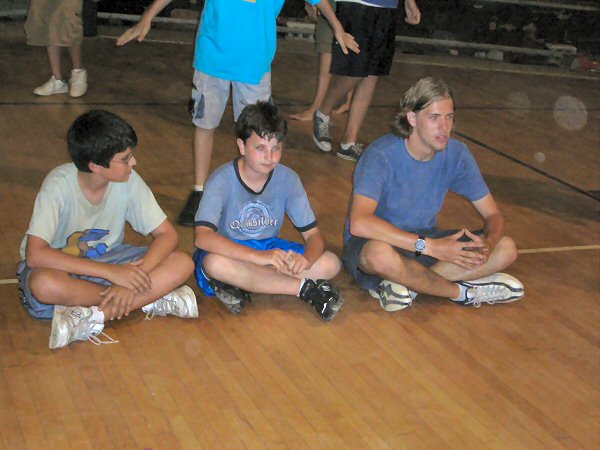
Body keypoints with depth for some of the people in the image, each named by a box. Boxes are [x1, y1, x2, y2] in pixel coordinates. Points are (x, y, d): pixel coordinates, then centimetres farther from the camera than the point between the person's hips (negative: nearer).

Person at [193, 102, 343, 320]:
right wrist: (260, 256, -42)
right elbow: (203, 237, -33)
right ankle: (305, 288, -27)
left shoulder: (288, 179, -9)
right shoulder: (222, 180, -20)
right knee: (214, 264, -40)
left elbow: (313, 235, -8)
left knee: (330, 264, -17)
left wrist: (306, 259, -33)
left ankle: (239, 283, -22)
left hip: (269, 248, 4)